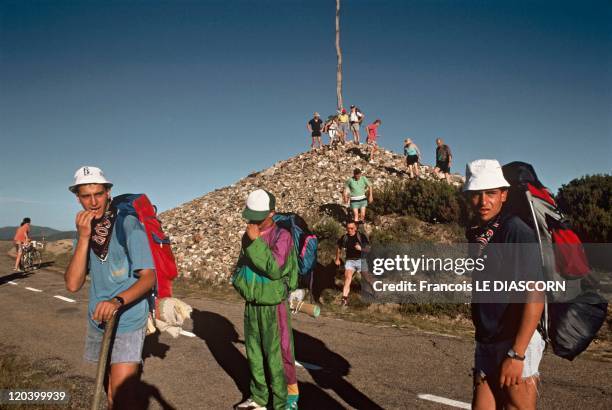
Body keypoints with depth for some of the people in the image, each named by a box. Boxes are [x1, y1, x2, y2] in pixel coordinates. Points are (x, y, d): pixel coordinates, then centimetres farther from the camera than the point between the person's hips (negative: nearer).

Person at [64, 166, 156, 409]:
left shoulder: (128, 224, -15)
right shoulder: (83, 230, 1)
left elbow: (149, 276, -19)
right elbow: (73, 284, -10)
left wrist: (117, 301, -36)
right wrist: (84, 238, -20)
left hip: (128, 321, -6)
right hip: (97, 319, 6)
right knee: (108, 381, 21)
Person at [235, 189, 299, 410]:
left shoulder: (282, 236, -13)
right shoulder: (248, 236, 6)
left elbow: (275, 268, -24)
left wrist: (257, 240, -24)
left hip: (273, 304, -7)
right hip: (251, 303, 7)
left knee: (276, 354, -1)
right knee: (254, 352, 16)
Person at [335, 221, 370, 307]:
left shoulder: (361, 236, -9)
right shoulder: (344, 237, -1)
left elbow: (368, 248, -9)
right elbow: (339, 248, 16)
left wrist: (361, 248, -27)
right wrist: (337, 259, 18)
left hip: (361, 260, -1)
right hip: (350, 261, 1)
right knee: (347, 278, -18)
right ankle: (344, 298, -22)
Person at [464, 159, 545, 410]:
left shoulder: (516, 231, -15)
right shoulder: (475, 233, 9)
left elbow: (535, 296, -21)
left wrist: (516, 355, -23)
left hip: (516, 345, -7)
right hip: (486, 344, 8)